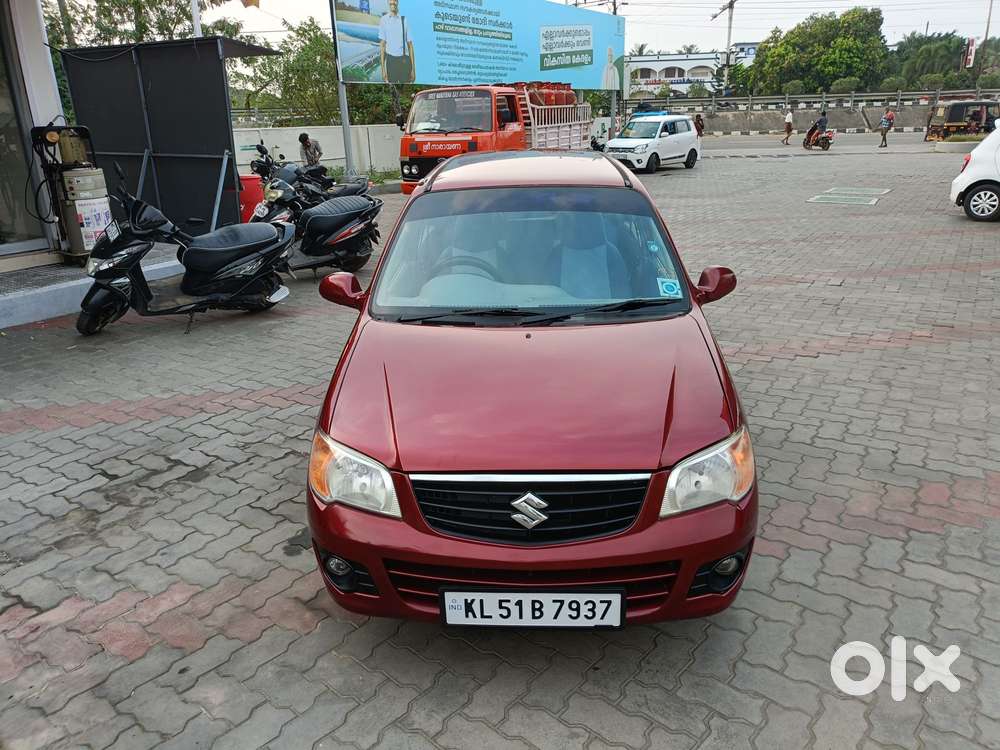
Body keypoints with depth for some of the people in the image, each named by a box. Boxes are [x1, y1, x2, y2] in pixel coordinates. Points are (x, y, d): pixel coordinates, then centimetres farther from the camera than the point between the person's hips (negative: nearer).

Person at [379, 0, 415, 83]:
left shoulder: (404, 20, 6)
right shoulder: (384, 20, 4)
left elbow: (410, 44, 6)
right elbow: (382, 44, 4)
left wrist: (413, 68, 2)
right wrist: (383, 68, -2)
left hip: (405, 60, 1)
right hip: (391, 60, 0)